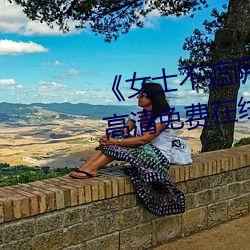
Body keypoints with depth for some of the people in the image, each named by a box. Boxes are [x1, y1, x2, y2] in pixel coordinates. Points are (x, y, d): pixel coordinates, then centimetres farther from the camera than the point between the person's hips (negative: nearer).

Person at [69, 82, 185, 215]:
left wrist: (116, 142, -27)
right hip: (140, 152, 7)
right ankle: (84, 169, -28)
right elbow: (121, 133, 1)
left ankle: (91, 168, -27)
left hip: (158, 157, -7)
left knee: (117, 148, -27)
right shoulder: (137, 115, 8)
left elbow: (143, 139, -24)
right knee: (108, 144, -17)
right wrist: (108, 138, -21)